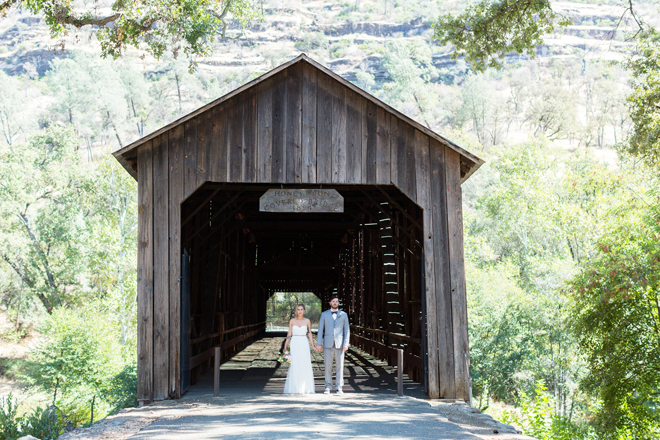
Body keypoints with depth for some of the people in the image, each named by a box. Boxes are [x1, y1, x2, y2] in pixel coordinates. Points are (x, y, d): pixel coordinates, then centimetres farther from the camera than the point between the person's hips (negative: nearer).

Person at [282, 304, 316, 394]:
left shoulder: (307, 321, 5)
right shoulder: (292, 321, 4)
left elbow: (309, 333, 10)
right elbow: (289, 334, 5)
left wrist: (312, 343, -2)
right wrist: (285, 346, -1)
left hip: (304, 345, 0)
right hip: (294, 345, 0)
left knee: (305, 366, -2)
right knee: (294, 367, -4)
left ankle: (305, 388, 5)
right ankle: (294, 389, 1)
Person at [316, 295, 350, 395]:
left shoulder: (343, 315, 8)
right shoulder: (324, 314, 8)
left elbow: (346, 330, 6)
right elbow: (320, 330, 6)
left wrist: (346, 344, -5)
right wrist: (319, 343, -2)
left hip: (339, 344, 0)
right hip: (328, 344, 0)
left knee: (339, 366, -1)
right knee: (328, 366, 0)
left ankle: (339, 387, 4)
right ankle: (328, 387, 7)